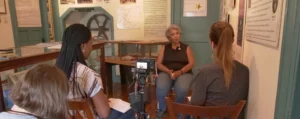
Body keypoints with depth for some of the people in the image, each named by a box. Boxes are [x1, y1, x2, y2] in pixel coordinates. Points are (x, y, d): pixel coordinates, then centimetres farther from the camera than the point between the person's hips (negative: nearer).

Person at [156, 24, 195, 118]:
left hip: (183, 73, 0)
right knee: (161, 88, -32)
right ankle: (162, 109, -3)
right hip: (166, 72, 1)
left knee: (182, 89, -34)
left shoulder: (186, 48, 10)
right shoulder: (164, 48, 12)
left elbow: (191, 63, 1)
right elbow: (158, 64, 4)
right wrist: (169, 71, -14)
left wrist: (180, 72, -15)